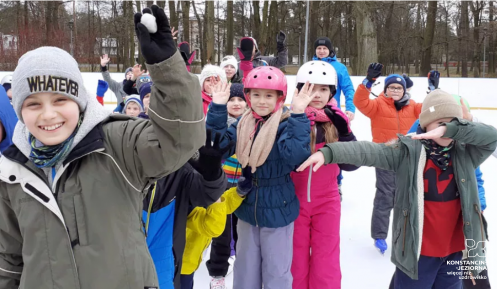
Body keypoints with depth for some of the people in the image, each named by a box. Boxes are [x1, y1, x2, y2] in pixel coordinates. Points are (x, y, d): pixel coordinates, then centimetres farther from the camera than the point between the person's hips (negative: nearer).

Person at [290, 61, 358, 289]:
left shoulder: (337, 121, -3)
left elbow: (351, 164, -6)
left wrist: (344, 132, -20)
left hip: (326, 201, 2)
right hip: (294, 200, -1)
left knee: (326, 263, 11)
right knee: (295, 261, 14)